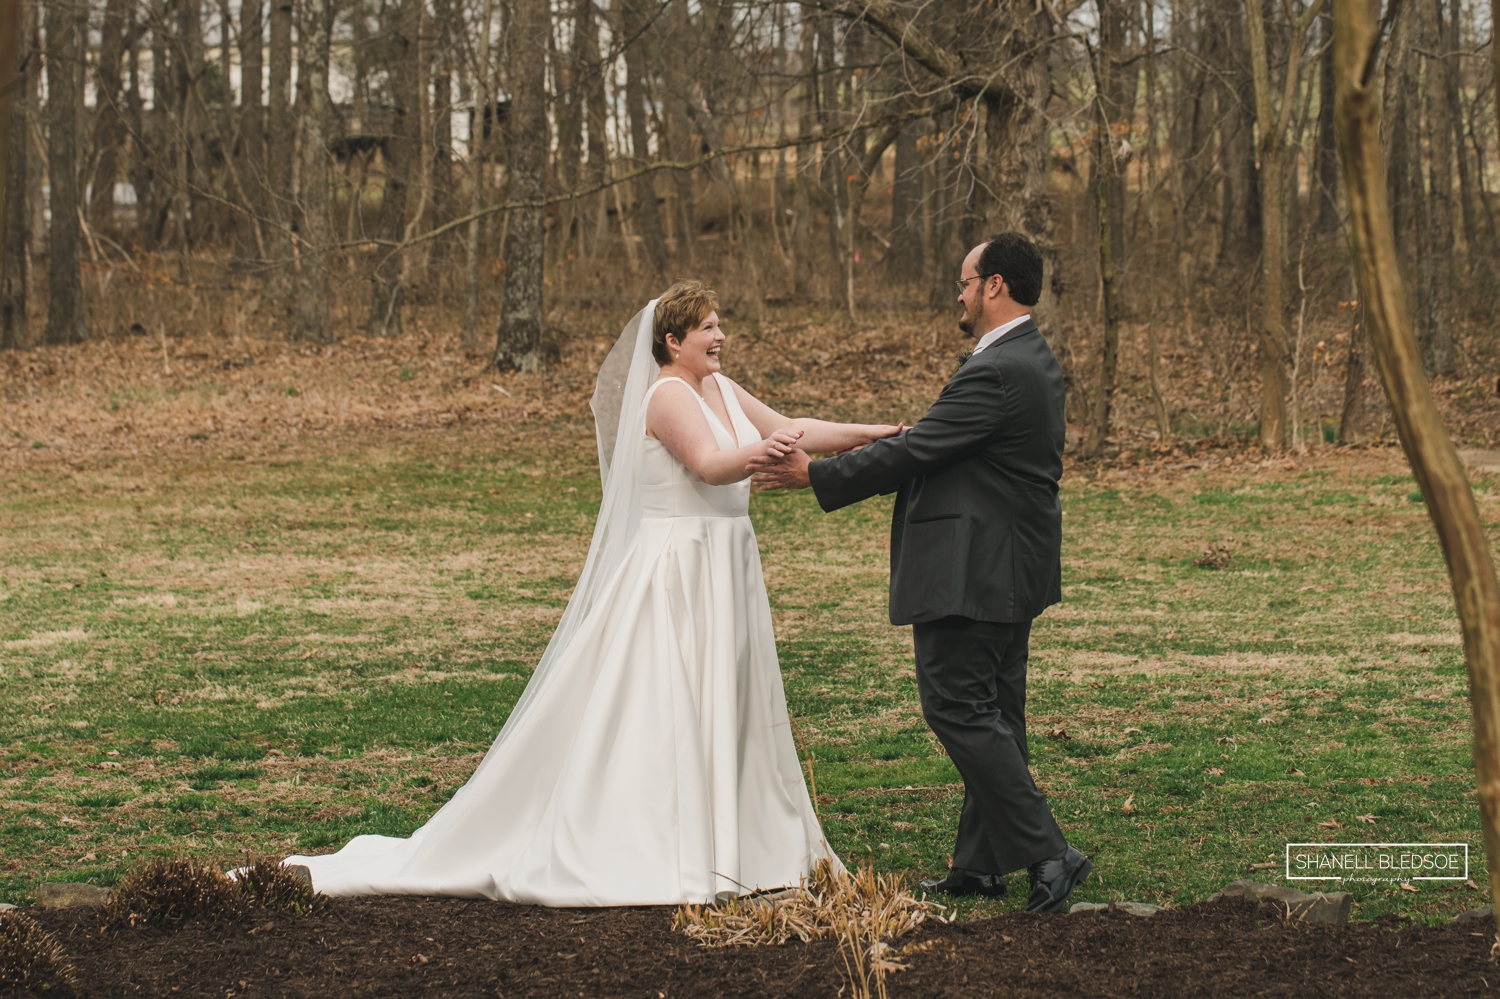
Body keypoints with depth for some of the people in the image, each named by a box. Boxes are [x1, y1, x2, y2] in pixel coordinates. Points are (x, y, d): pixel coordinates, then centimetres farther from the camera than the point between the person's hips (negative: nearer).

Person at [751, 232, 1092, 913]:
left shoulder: (996, 372, -20)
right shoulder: (1030, 360, 13)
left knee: (960, 709, -7)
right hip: (1009, 569, 11)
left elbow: (915, 452, -20)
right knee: (991, 714, 13)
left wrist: (814, 475, -13)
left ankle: (1046, 852, -9)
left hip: (970, 571, -11)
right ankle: (981, 864, 20)